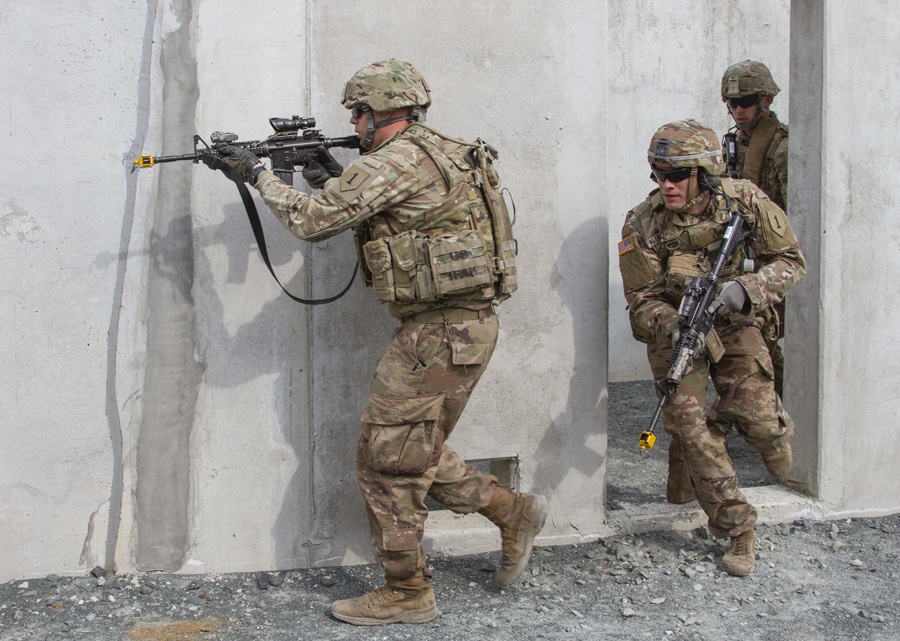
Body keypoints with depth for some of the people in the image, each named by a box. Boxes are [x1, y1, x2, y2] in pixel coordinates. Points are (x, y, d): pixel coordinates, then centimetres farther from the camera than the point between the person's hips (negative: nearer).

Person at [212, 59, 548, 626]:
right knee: (418, 451, 20)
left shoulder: (395, 161, -14)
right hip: (467, 325, 10)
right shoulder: (442, 154, 16)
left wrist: (258, 173, 1)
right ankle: (514, 514, 25)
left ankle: (406, 594, 11)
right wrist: (339, 181, 16)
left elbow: (313, 220, -13)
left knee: (387, 460, 1)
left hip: (439, 334, -10)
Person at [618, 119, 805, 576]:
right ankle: (737, 531, 0)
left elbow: (790, 260, -8)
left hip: (734, 324, 0)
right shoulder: (642, 225, -18)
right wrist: (674, 327, -35)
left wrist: (746, 289, -28)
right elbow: (641, 301, -13)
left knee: (753, 414, -16)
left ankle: (775, 431, 26)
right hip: (673, 329, 0)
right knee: (688, 422, -14)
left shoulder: (746, 202, -16)